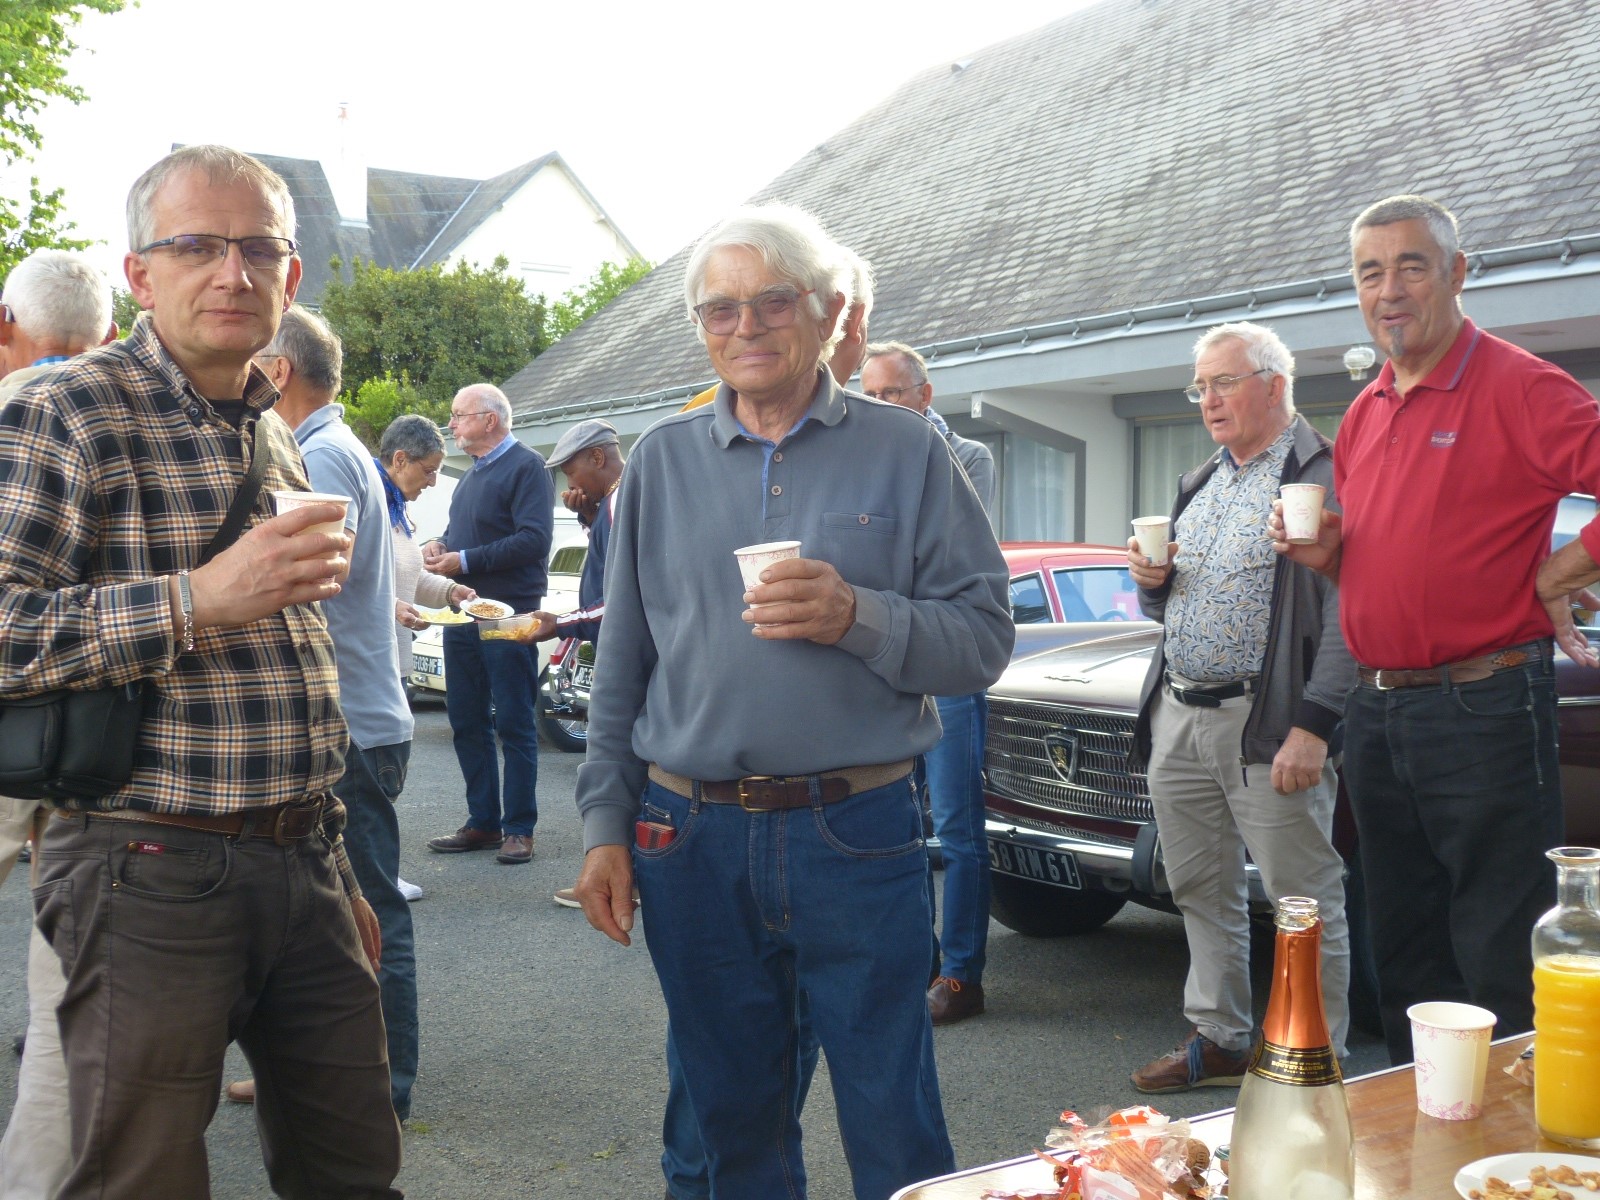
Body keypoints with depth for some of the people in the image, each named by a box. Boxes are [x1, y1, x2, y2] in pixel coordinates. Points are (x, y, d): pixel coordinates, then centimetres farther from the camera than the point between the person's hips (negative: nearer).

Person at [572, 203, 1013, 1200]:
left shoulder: (906, 453, 1)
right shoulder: (663, 461, 9)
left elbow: (985, 638, -3)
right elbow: (622, 666, 11)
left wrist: (857, 616, -20)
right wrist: (605, 825, 6)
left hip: (860, 832, -2)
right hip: (693, 837, 3)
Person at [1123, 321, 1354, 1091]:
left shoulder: (1323, 476, -8)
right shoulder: (1199, 485, 18)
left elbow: (1346, 611, -16)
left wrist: (1313, 727, -23)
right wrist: (1150, 581, 1)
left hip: (1267, 726, -8)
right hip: (1177, 717, 8)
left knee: (1305, 898, 1)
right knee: (1201, 891, 15)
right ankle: (1217, 1040, 27)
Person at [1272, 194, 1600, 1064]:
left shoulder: (1520, 389, -10)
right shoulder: (1364, 415, 14)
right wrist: (1323, 555, 3)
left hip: (1481, 707, -8)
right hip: (1375, 711, 8)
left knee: (1500, 969, -1)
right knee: (1404, 959, 17)